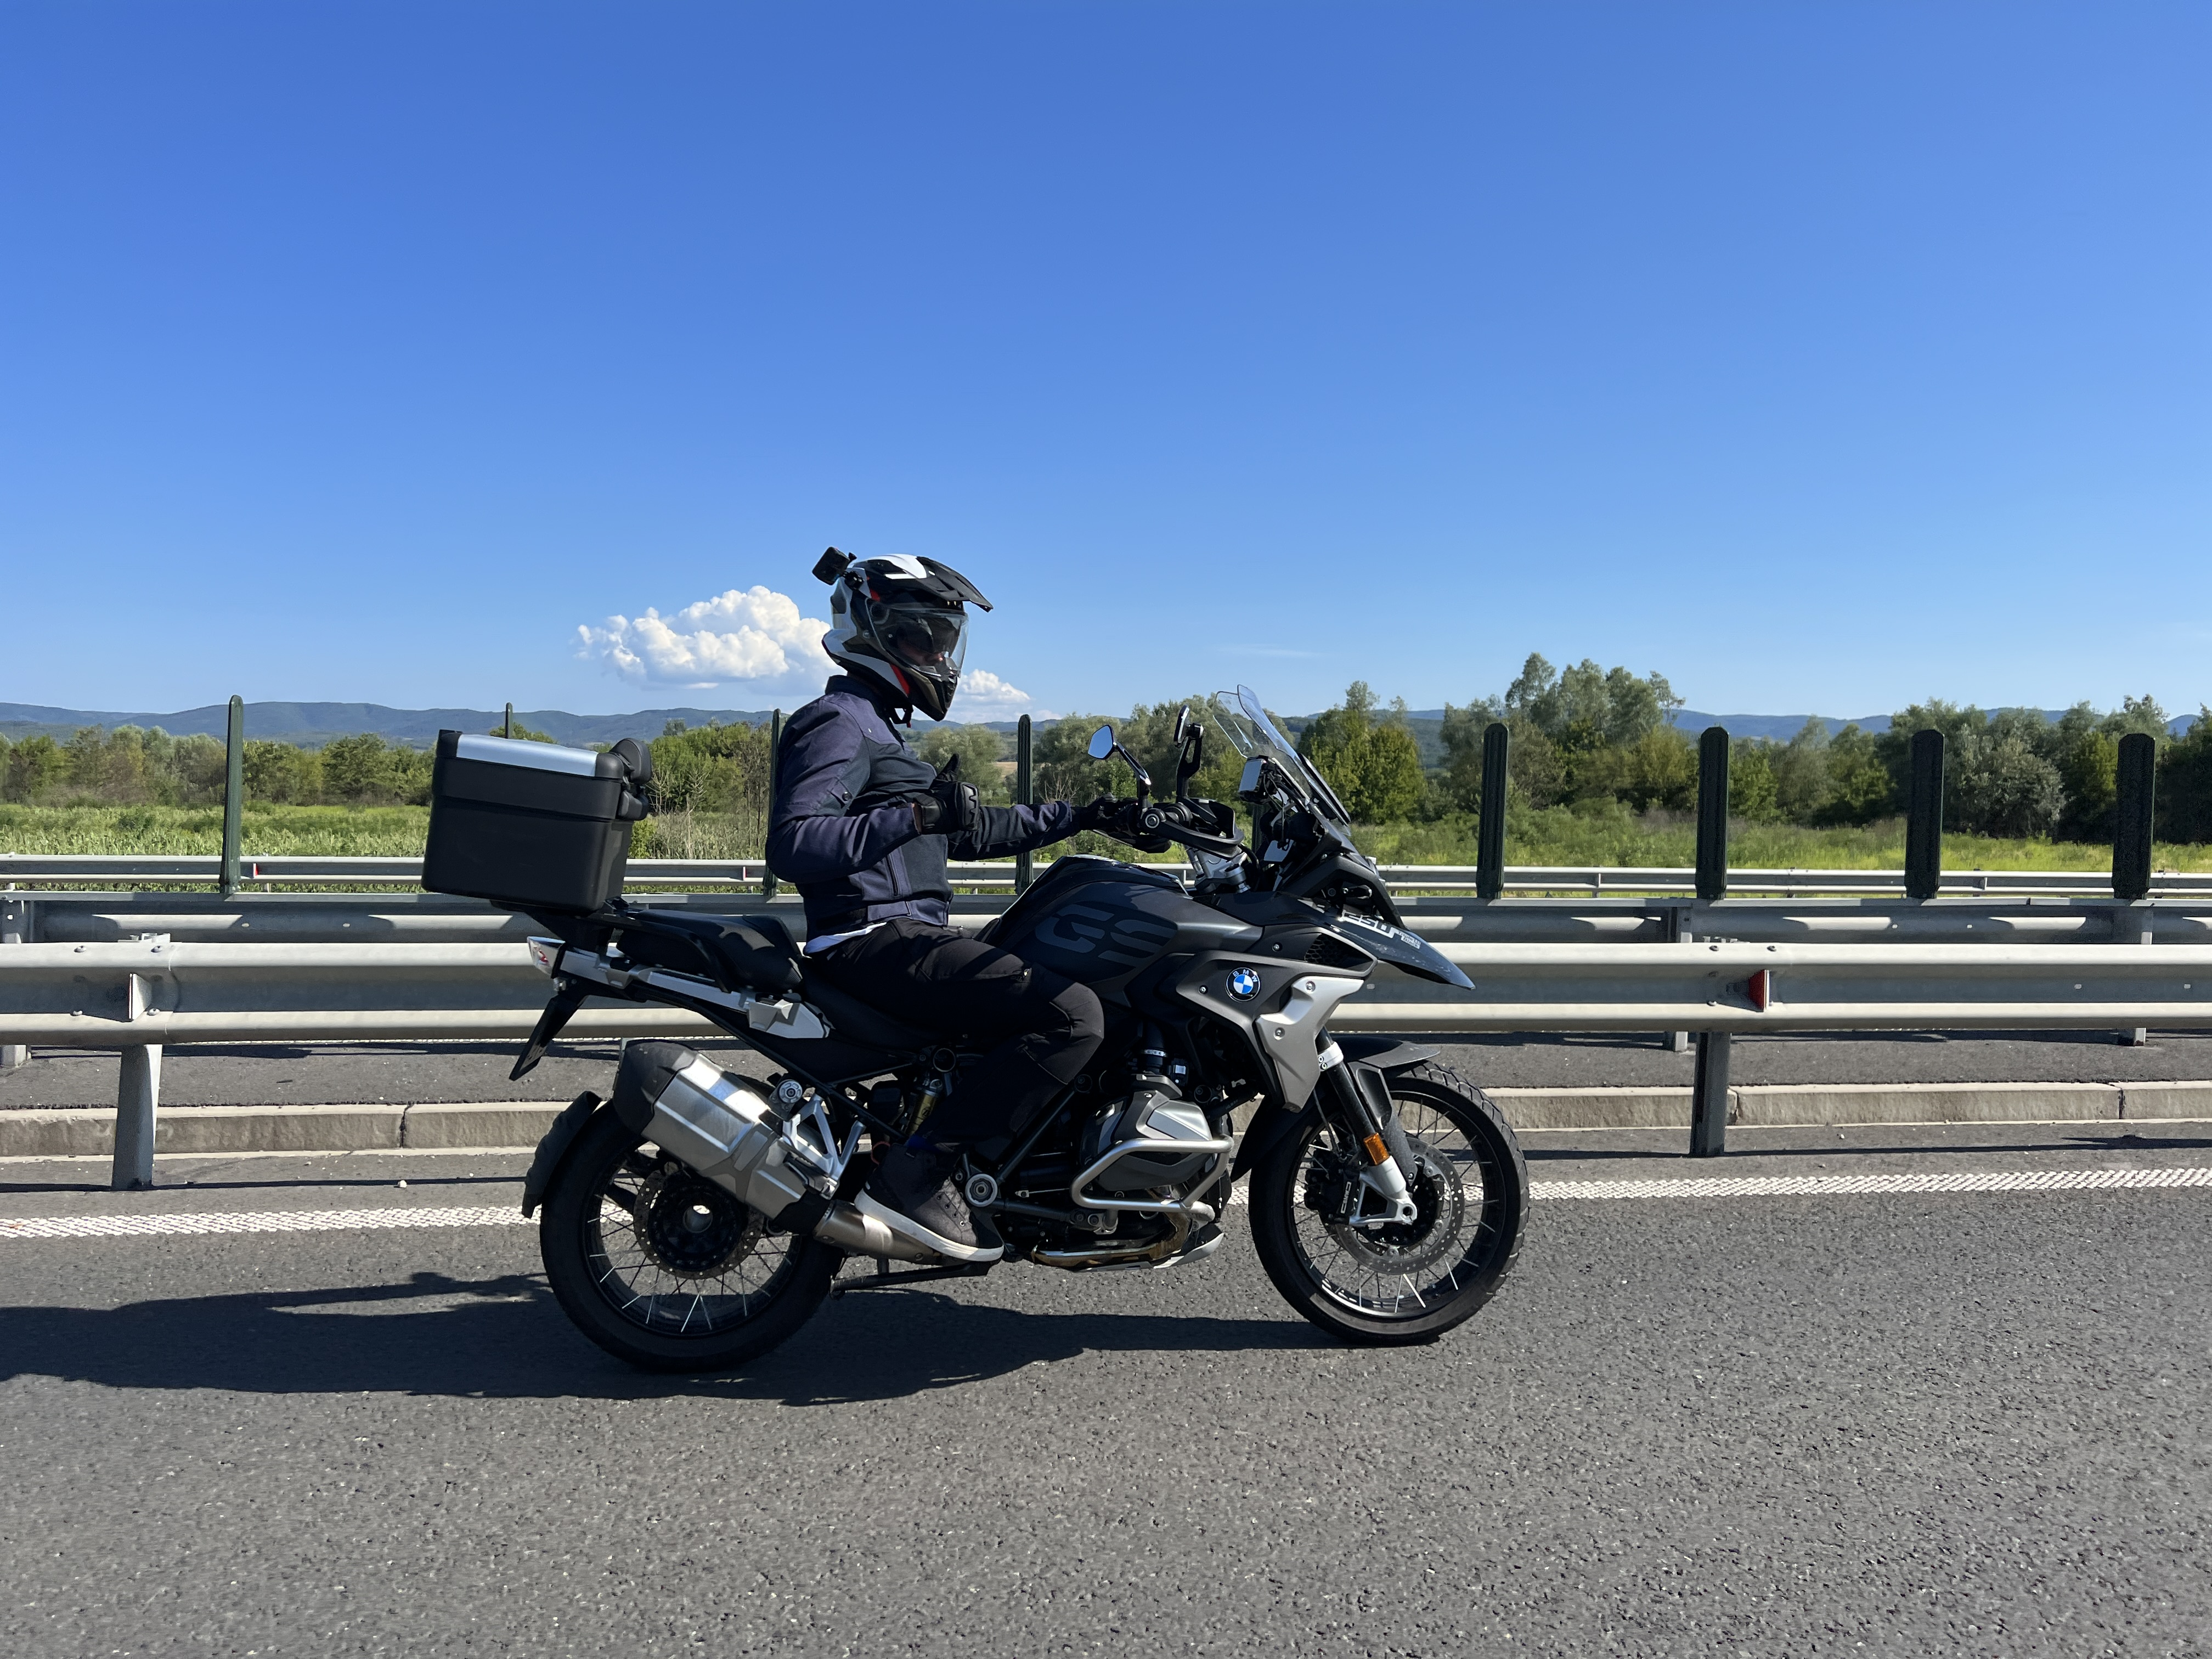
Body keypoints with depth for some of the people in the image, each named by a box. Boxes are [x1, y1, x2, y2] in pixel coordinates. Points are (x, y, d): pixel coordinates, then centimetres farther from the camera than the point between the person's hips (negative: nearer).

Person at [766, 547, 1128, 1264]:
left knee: (1062, 994, 17)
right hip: (877, 939, -11)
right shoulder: (839, 721, -7)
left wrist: (1075, 816, 25)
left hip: (907, 936, 11)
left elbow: (972, 831, 30)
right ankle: (917, 1172, -21)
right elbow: (791, 844, -22)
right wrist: (913, 815, -29)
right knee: (1072, 1013, -22)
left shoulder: (880, 728, 26)